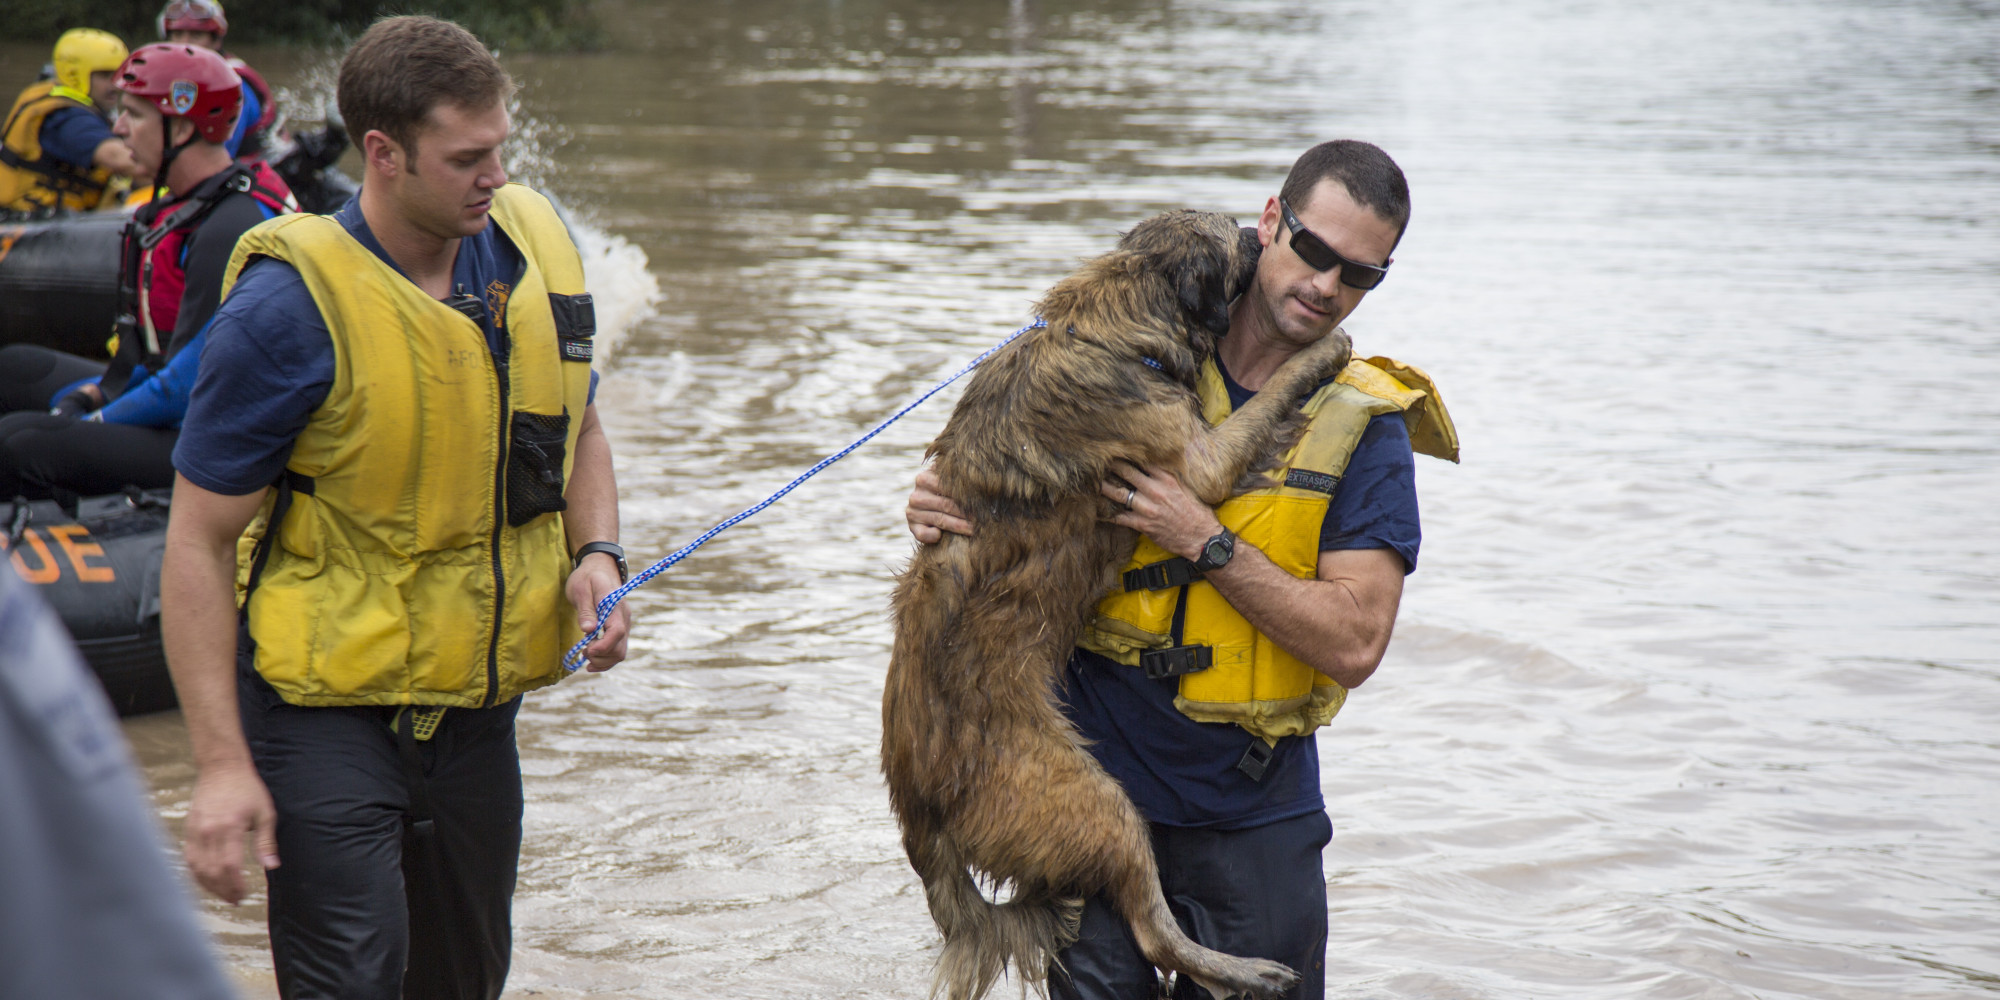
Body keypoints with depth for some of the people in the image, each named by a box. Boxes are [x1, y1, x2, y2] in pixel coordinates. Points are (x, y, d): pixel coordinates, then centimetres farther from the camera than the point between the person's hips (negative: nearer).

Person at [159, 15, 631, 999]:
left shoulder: (535, 244, 0)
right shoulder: (290, 307, -19)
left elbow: (575, 429, 17)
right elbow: (196, 544, -15)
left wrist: (595, 553, -3)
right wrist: (221, 763, -20)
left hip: (479, 703, 6)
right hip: (329, 711, -6)